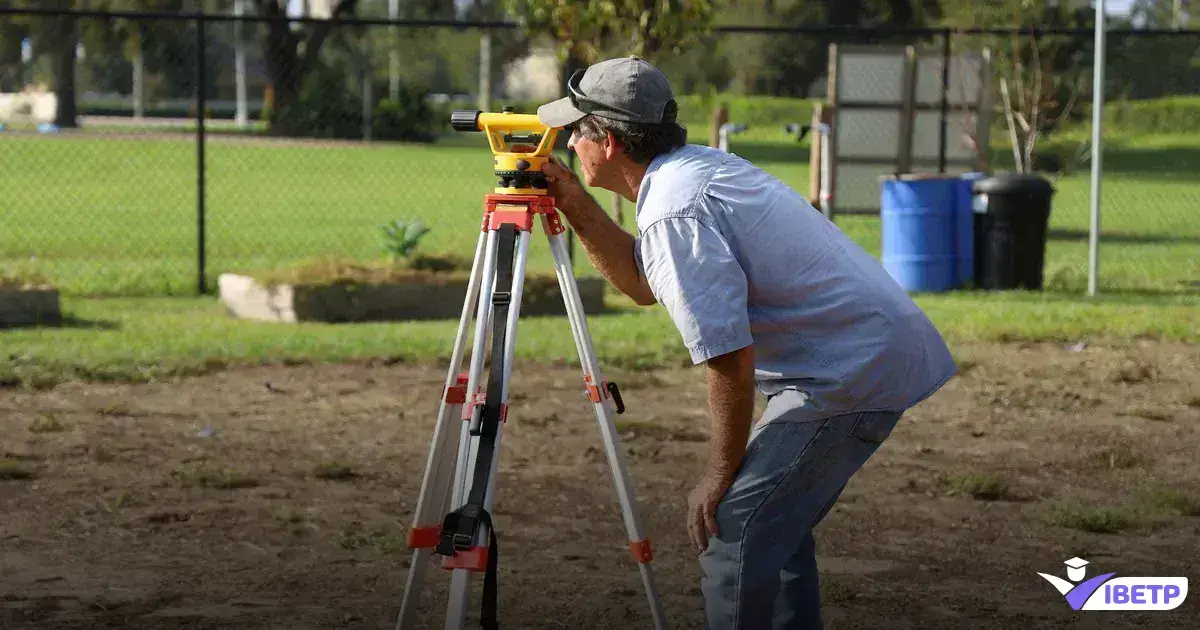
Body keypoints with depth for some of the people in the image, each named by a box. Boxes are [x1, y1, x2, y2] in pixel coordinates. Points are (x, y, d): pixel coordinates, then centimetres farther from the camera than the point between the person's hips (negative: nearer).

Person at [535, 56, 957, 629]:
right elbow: (644, 284, 25)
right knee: (771, 523, 19)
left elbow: (730, 357, -22)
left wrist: (720, 474, -11)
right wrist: (576, 208, 15)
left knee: (730, 528, -11)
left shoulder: (673, 212, -18)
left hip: (854, 373, -11)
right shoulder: (698, 167, 12)